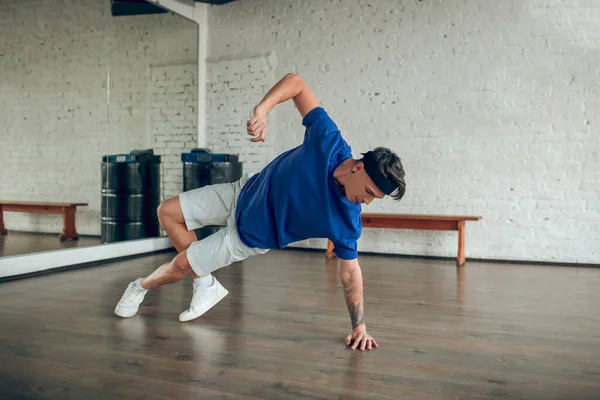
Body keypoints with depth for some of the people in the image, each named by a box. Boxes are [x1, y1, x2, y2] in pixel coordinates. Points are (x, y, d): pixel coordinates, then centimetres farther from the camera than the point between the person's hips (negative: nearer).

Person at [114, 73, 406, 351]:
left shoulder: (347, 221, -29)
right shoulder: (329, 141, -29)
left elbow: (350, 271, -16)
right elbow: (295, 82, -22)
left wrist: (359, 327, -15)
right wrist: (262, 109, -39)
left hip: (251, 235, -3)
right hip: (244, 194, 3)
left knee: (180, 265, 2)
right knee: (168, 213, 6)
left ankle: (142, 287, 39)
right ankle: (206, 284, 23)